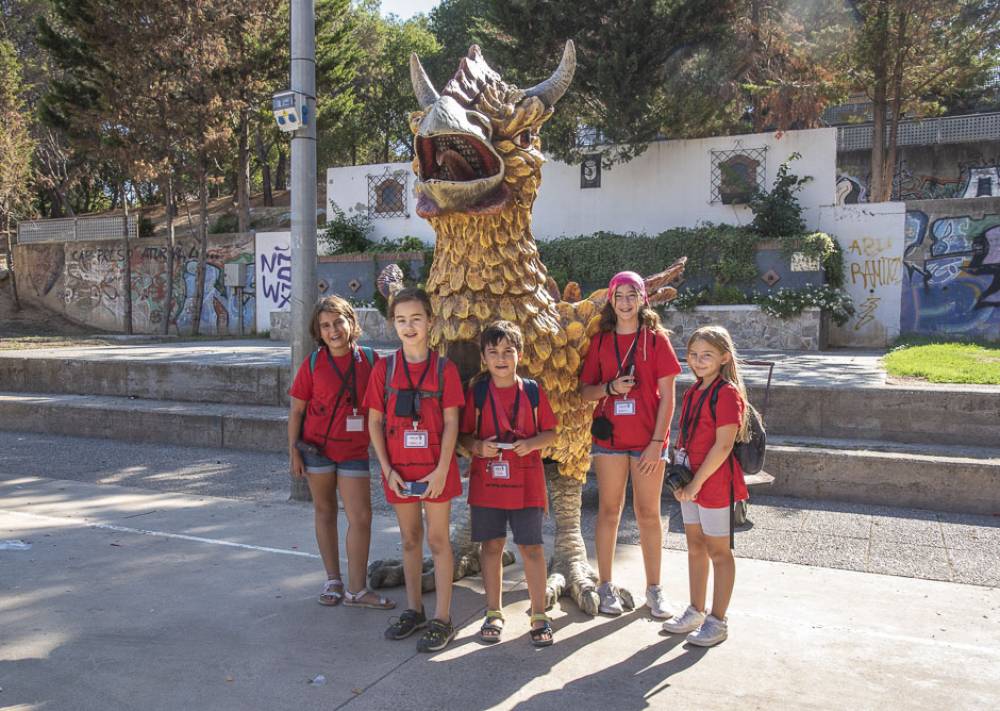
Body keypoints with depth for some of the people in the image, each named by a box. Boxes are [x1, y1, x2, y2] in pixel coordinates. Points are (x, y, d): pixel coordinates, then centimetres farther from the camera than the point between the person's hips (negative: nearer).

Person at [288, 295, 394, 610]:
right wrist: (293, 450, -3)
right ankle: (332, 580, 24)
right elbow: (296, 409, 1)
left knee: (361, 517, -3)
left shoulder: (369, 359, -2)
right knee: (325, 512, 11)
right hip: (317, 448, 0)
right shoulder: (313, 363, -3)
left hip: (354, 451, 0)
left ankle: (356, 590, 8)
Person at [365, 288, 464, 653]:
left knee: (437, 539, 4)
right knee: (410, 539, 15)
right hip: (399, 469, 3)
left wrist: (441, 470, -14)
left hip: (435, 468, -3)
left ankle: (442, 619, 14)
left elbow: (450, 423, -7)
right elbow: (375, 421, 2)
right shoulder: (384, 368, 0)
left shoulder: (444, 368, -6)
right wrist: (387, 469, -5)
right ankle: (413, 610, 29)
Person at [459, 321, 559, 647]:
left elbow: (550, 431, 6)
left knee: (531, 547, 3)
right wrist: (478, 446, -15)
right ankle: (493, 613, 23)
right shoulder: (476, 392, 1)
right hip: (486, 480, 1)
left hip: (526, 481, 0)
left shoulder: (532, 391, 1)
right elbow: (464, 434, 5)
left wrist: (531, 444, -13)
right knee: (491, 546, 9)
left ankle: (539, 615, 15)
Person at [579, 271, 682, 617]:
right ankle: (606, 586, 20)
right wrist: (610, 387, -13)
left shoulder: (656, 339, -1)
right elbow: (585, 390, 7)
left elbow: (667, 396, -3)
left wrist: (657, 441, -10)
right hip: (609, 436, 2)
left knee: (648, 512, 6)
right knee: (609, 510, 8)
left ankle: (654, 588, 19)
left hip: (648, 439, -1)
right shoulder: (600, 340, 6)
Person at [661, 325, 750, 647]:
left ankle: (718, 621, 17)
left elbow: (723, 446, -20)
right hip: (690, 481, 8)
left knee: (718, 551, 4)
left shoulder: (726, 393, -16)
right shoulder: (693, 392, 10)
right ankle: (696, 612, 31)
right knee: (695, 546, 17)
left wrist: (696, 483, -17)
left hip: (714, 481, -8)